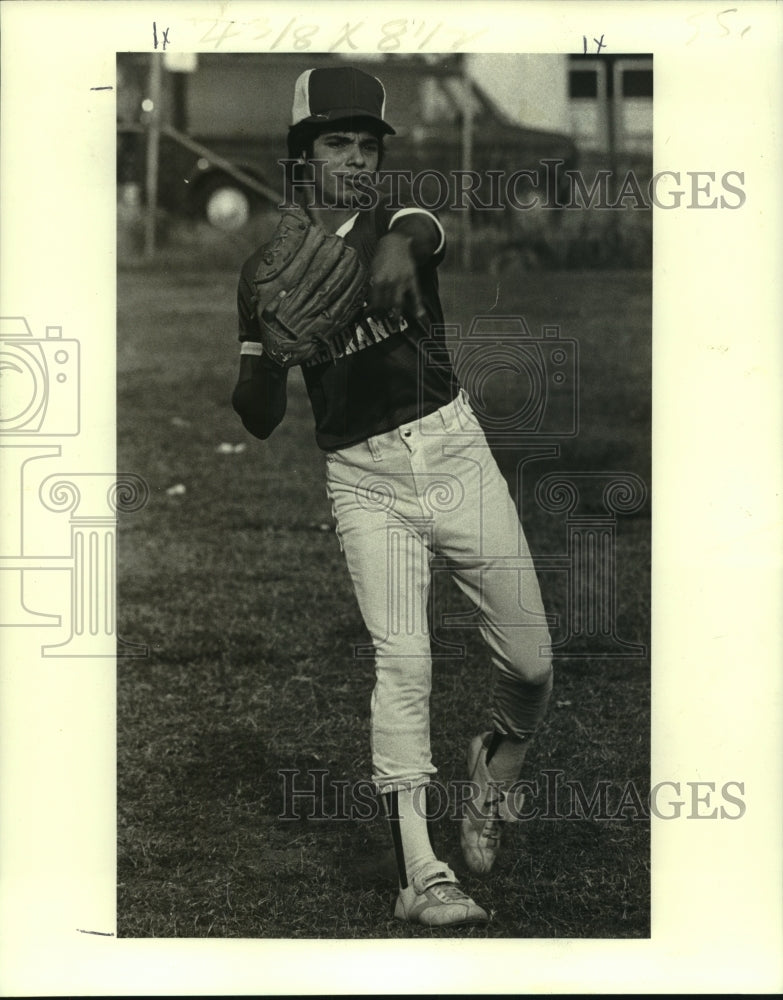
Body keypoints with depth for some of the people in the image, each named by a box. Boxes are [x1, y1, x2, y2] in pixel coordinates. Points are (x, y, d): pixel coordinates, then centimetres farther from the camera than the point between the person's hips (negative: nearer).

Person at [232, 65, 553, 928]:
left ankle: (497, 766, 34)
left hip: (454, 450, 1)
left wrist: (398, 249, -49)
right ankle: (420, 875, -18)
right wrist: (265, 346, -19)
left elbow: (419, 233, -24)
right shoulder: (269, 269, 5)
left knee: (530, 661, 1)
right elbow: (259, 419, 3)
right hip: (364, 478, -1)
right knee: (401, 659, -17)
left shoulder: (399, 224, 4)